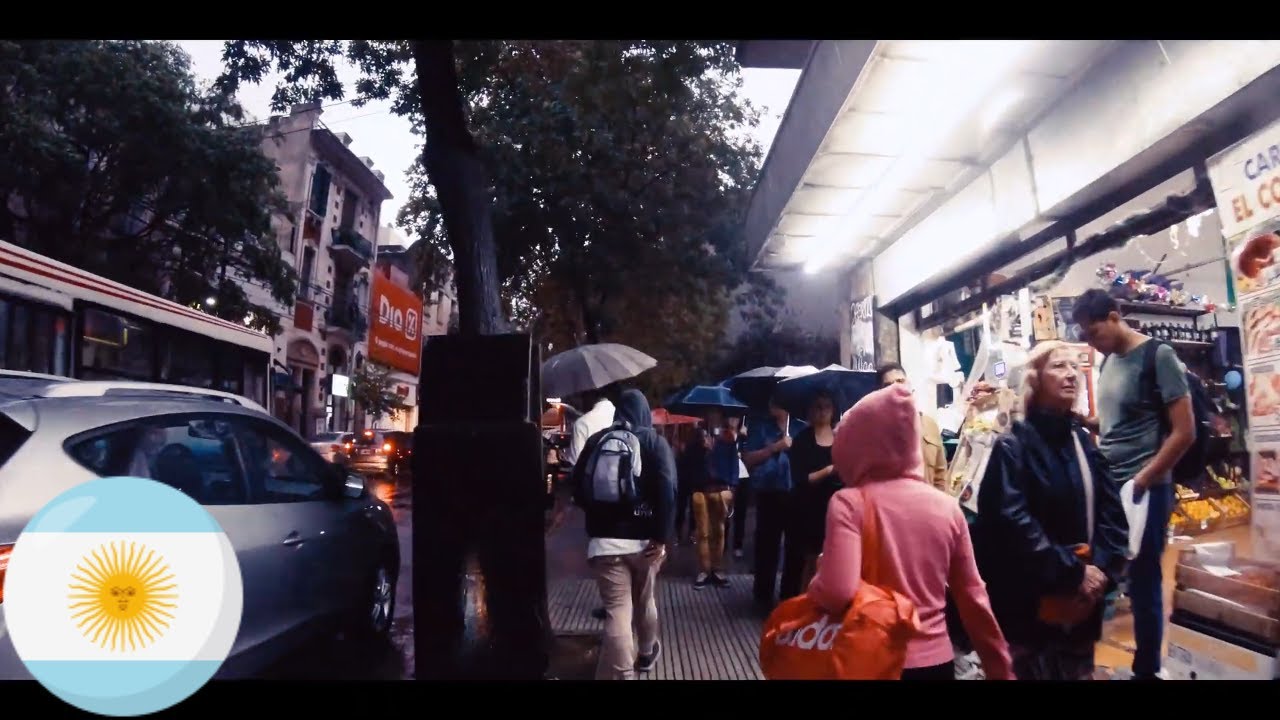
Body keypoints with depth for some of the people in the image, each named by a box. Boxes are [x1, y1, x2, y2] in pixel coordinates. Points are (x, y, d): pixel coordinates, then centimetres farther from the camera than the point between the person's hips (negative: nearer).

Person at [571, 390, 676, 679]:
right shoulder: (656, 441, -1)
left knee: (617, 611, -3)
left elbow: (579, 487, 7)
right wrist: (662, 537, -12)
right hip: (644, 538, 1)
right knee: (645, 602, 22)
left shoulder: (597, 440, 4)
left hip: (606, 538, -1)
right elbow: (667, 491, -13)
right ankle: (647, 653, 44)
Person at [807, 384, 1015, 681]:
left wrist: (813, 586, -6)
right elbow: (973, 599, 3)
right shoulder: (948, 506, -2)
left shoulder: (850, 503, -15)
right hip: (937, 660, 3)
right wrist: (1001, 670, 14)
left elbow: (837, 591, -27)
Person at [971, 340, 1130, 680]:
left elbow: (1113, 512, 5)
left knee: (1080, 672, 19)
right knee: (1036, 671, 6)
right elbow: (1012, 522, -21)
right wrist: (1072, 573, -18)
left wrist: (1102, 568, -9)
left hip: (1084, 602, 6)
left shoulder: (1084, 442, 8)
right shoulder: (1014, 445, -12)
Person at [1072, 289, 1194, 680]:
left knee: (1143, 582, 5)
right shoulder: (1109, 360, 10)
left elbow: (1184, 432, -13)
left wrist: (1140, 482, -12)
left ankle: (1147, 668, 22)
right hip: (1107, 486, 6)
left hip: (1145, 490, -6)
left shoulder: (1158, 357, -10)